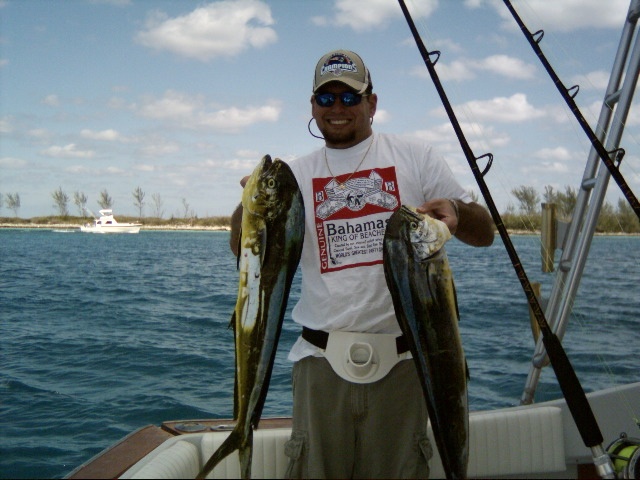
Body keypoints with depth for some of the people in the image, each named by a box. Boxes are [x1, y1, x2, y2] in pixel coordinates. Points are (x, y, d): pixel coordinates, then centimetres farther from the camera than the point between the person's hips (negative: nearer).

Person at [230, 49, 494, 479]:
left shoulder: (416, 158, 5)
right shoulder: (297, 174, 8)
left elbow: (485, 233, 2)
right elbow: (243, 248, -1)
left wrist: (454, 211, -21)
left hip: (400, 359, -1)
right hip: (322, 360, 1)